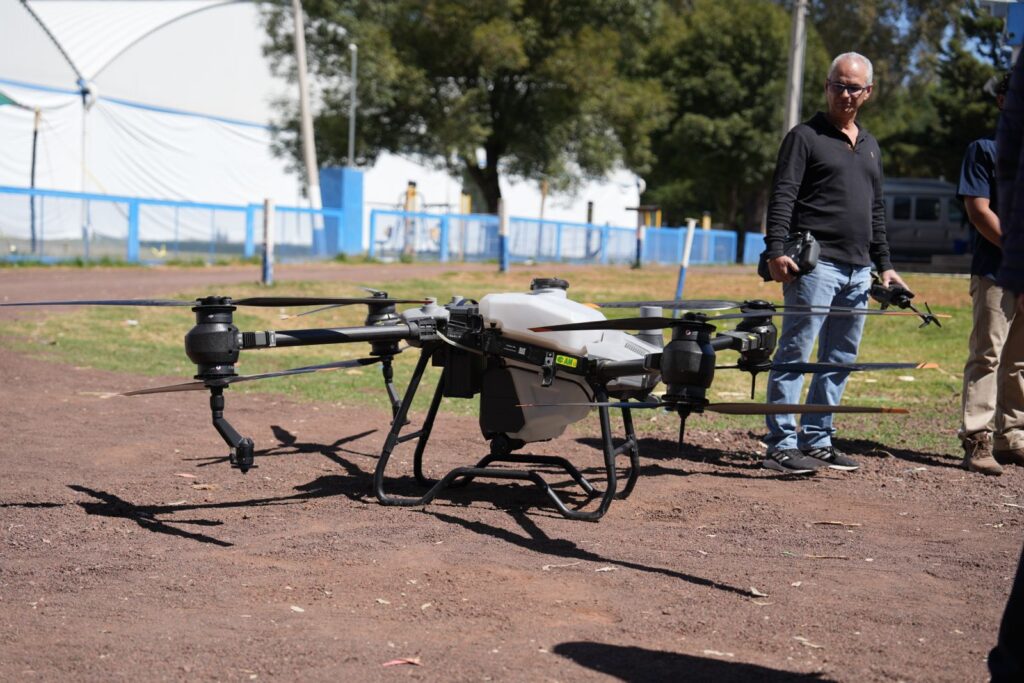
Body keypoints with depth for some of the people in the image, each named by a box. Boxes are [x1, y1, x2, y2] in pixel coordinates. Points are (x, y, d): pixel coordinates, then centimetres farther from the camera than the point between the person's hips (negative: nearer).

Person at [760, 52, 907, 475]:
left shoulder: (870, 147, 22)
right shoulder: (805, 137, 2)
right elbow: (782, 198, -7)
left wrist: (884, 263, 19)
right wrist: (776, 250, -19)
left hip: (858, 270, 7)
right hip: (815, 263, -7)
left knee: (840, 360, 8)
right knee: (795, 352, -9)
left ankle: (817, 440, 15)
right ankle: (781, 444, -7)